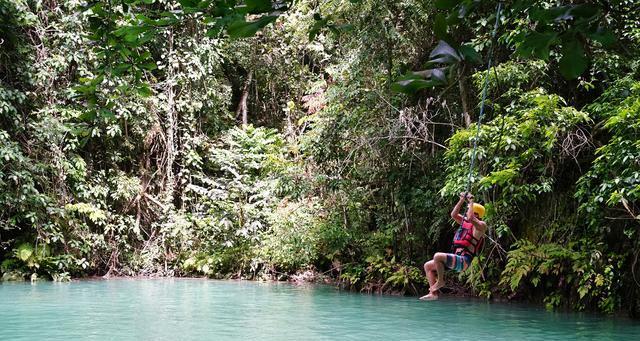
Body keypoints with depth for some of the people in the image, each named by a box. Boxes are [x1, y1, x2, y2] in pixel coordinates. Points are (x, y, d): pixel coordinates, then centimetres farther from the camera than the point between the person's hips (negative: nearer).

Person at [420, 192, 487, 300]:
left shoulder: (481, 225, -7)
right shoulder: (465, 221, 19)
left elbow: (470, 218, -26)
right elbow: (453, 214, 24)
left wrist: (471, 202, -16)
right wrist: (462, 200, 18)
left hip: (463, 261, -9)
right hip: (456, 258, 9)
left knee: (437, 256, -31)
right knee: (428, 266, 6)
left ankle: (440, 281, -11)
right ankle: (433, 293, 1)